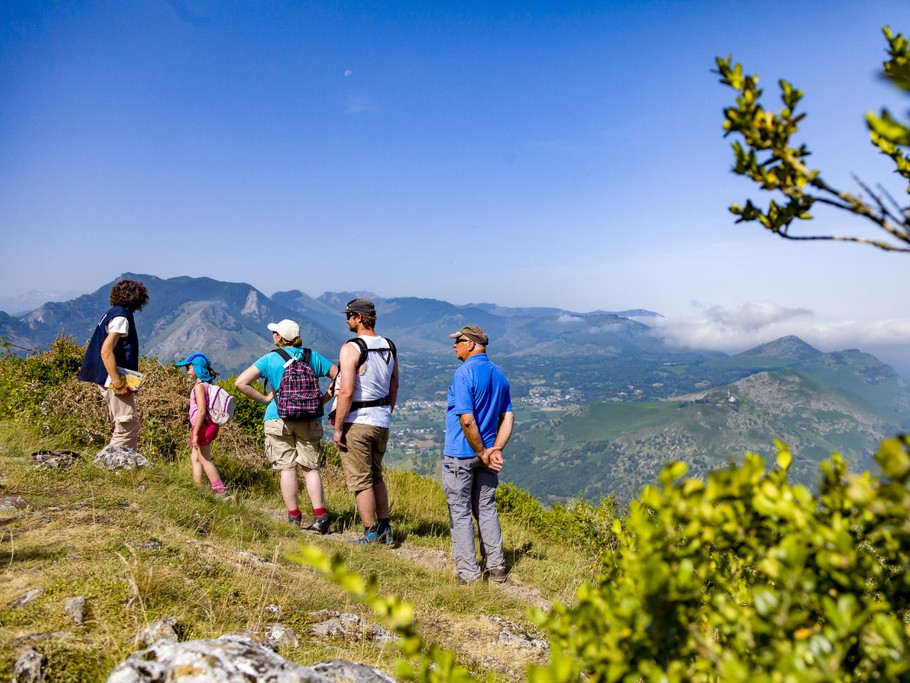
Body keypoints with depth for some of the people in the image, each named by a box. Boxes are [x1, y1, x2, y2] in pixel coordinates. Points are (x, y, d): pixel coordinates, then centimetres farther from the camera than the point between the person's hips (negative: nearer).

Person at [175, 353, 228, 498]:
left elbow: (201, 410, -23)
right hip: (207, 426, 9)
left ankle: (221, 492, -2)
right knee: (194, 458, 17)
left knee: (205, 460, -3)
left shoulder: (199, 386, -16)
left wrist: (195, 433, -23)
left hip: (202, 426, -9)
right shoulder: (206, 385, 12)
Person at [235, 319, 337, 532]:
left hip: (278, 418, -2)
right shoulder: (312, 357, 7)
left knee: (287, 468, 3)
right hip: (309, 419, 2)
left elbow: (241, 382, -8)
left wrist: (264, 399, 1)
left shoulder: (270, 359, -1)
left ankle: (294, 517, 6)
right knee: (310, 467, 6)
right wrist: (323, 399, 8)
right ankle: (320, 515, -1)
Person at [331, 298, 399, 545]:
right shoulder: (389, 347, 7)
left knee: (360, 481, 4)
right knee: (376, 477, 20)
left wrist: (338, 428, -14)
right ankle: (385, 529, 26)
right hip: (382, 422, 7)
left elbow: (346, 392, -21)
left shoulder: (351, 348, -15)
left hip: (357, 422, -7)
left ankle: (371, 535, 11)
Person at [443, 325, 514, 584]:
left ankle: (468, 572, 9)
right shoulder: (499, 375, 8)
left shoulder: (464, 373, -16)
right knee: (486, 509, 16)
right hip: (486, 454, 7)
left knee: (460, 513, 4)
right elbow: (508, 417, 7)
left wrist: (482, 453, -14)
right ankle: (496, 568, 20)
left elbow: (467, 420, -23)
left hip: (460, 455, -7)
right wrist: (495, 450, -1)